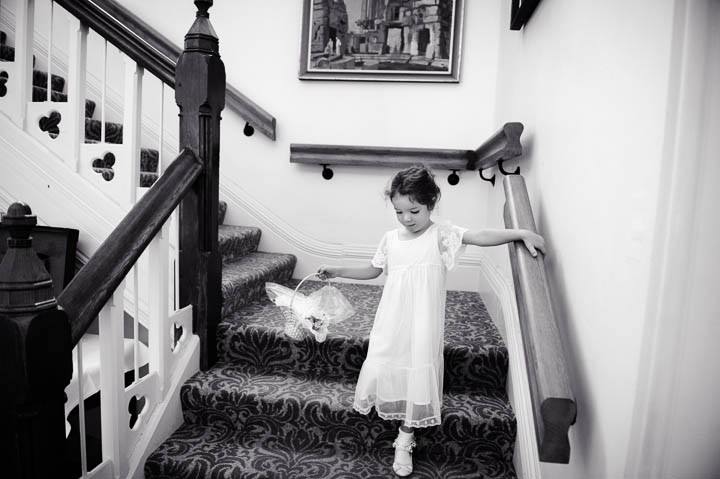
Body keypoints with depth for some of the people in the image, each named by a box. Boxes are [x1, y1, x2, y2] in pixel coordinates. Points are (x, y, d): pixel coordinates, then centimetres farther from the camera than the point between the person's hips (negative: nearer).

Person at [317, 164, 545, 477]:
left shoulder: (441, 235, -8)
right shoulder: (390, 239, 3)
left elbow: (480, 237, -21)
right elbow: (373, 271, 16)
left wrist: (522, 233, -33)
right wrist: (337, 271, 12)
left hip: (423, 324, -2)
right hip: (391, 321, 3)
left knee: (418, 373, 5)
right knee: (381, 367, 2)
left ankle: (405, 439, 26)